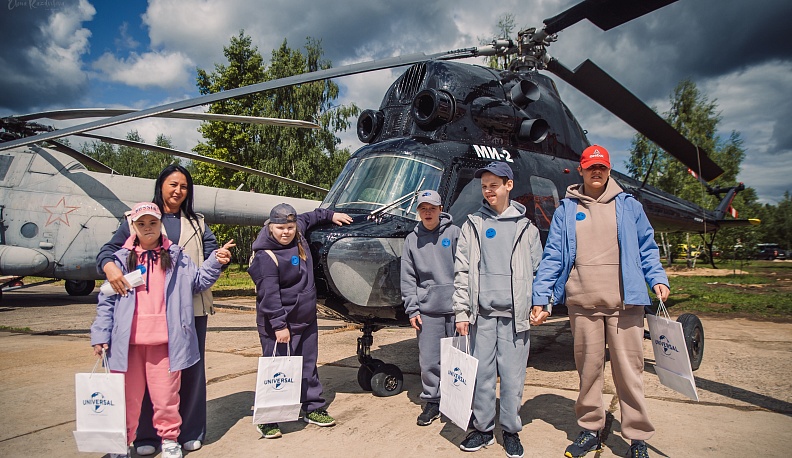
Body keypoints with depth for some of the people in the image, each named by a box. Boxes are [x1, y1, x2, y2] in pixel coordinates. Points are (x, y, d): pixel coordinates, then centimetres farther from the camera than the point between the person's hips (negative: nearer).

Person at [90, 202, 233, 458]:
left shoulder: (176, 257, 8)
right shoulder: (121, 259, 6)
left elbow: (197, 282, 7)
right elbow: (107, 301, 7)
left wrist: (215, 262, -7)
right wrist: (101, 334, 2)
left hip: (164, 341, 0)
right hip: (128, 341, 1)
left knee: (166, 394, 8)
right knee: (127, 395, 10)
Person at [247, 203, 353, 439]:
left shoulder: (298, 234, 3)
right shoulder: (266, 256, -20)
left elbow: (308, 218, 26)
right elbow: (268, 294, -23)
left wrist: (330, 215, 32)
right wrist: (279, 325, -24)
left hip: (307, 320, 8)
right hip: (279, 324, -8)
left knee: (309, 366, 16)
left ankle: (313, 409, 29)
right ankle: (266, 420, 12)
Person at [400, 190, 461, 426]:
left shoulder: (454, 233, 2)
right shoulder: (412, 239, 10)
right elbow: (408, 278, 9)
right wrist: (412, 309, 2)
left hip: (455, 308, -2)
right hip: (427, 309, 2)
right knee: (428, 360, 6)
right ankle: (432, 402, 22)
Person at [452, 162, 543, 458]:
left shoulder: (525, 227, 9)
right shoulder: (473, 225, 9)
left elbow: (538, 270, 9)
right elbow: (462, 270, 5)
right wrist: (461, 311, 0)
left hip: (514, 314, -1)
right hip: (481, 313, 1)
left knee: (513, 375, 2)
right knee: (481, 373, 6)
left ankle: (511, 430, 18)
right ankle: (483, 428, 20)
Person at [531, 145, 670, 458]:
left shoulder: (628, 206, 11)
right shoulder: (566, 210, 10)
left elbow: (646, 247, 14)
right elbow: (552, 256, 6)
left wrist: (658, 279, -2)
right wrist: (540, 297, 0)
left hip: (624, 302, 0)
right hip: (582, 303, 1)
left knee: (628, 369, 3)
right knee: (588, 368, 10)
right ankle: (590, 430, 26)